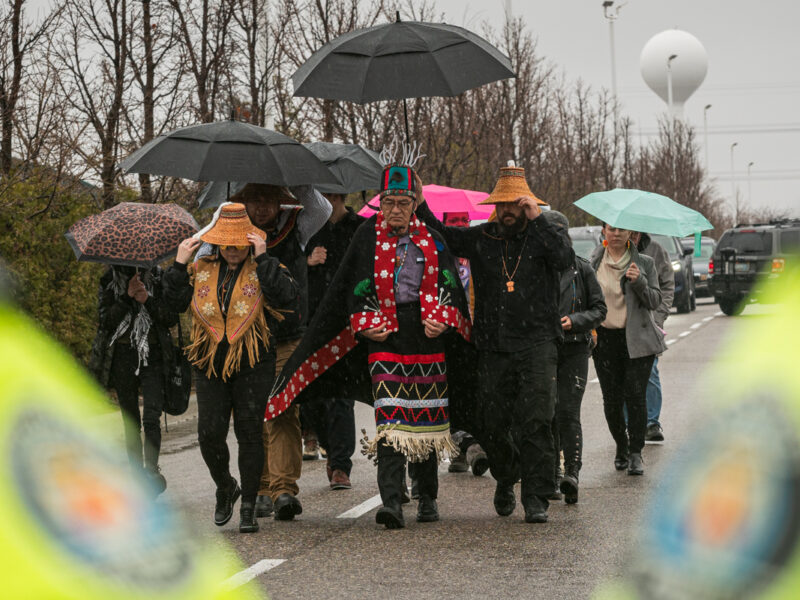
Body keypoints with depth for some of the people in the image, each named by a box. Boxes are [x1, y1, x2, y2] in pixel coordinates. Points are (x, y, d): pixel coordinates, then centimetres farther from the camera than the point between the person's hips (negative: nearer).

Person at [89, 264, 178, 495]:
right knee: (131, 422, 6)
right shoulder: (109, 282, 6)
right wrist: (126, 297, -16)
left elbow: (172, 318, -1)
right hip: (122, 356, 2)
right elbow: (106, 320, -5)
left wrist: (148, 300, -14)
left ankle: (152, 469, -20)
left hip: (153, 355, -2)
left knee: (151, 417, -17)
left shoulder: (158, 278, 4)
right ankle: (137, 473, 13)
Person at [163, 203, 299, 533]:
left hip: (253, 365, -2)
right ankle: (225, 488, 25)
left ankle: (248, 506, 10)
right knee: (209, 434, -3)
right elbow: (175, 302, 3)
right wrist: (180, 264, -5)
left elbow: (286, 298, -18)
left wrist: (263, 259, -18)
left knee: (249, 433, 0)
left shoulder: (263, 269, 0)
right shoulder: (201, 270, 9)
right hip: (210, 365, 2)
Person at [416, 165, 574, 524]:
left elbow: (565, 258, -15)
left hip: (536, 344, -3)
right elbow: (439, 235, 12)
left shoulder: (543, 236, 4)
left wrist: (537, 220, -16)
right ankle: (505, 478, 34)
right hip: (493, 347, 3)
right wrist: (418, 204, 0)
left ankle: (536, 498, -6)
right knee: (490, 426, 5)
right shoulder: (480, 239, 11)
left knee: (535, 421, -12)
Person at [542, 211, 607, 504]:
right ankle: (551, 474, 16)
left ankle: (571, 472, -15)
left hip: (574, 350, -2)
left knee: (568, 411, -13)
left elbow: (599, 309, 6)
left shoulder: (581, 268, 3)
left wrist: (574, 321, -11)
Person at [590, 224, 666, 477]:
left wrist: (639, 282, -16)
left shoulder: (644, 263, 4)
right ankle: (621, 447, 22)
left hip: (637, 339, -1)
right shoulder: (593, 263, 7)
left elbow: (655, 301, 1)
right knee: (612, 399, 1)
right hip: (605, 339, 1)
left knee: (635, 395, -9)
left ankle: (636, 453, -2)